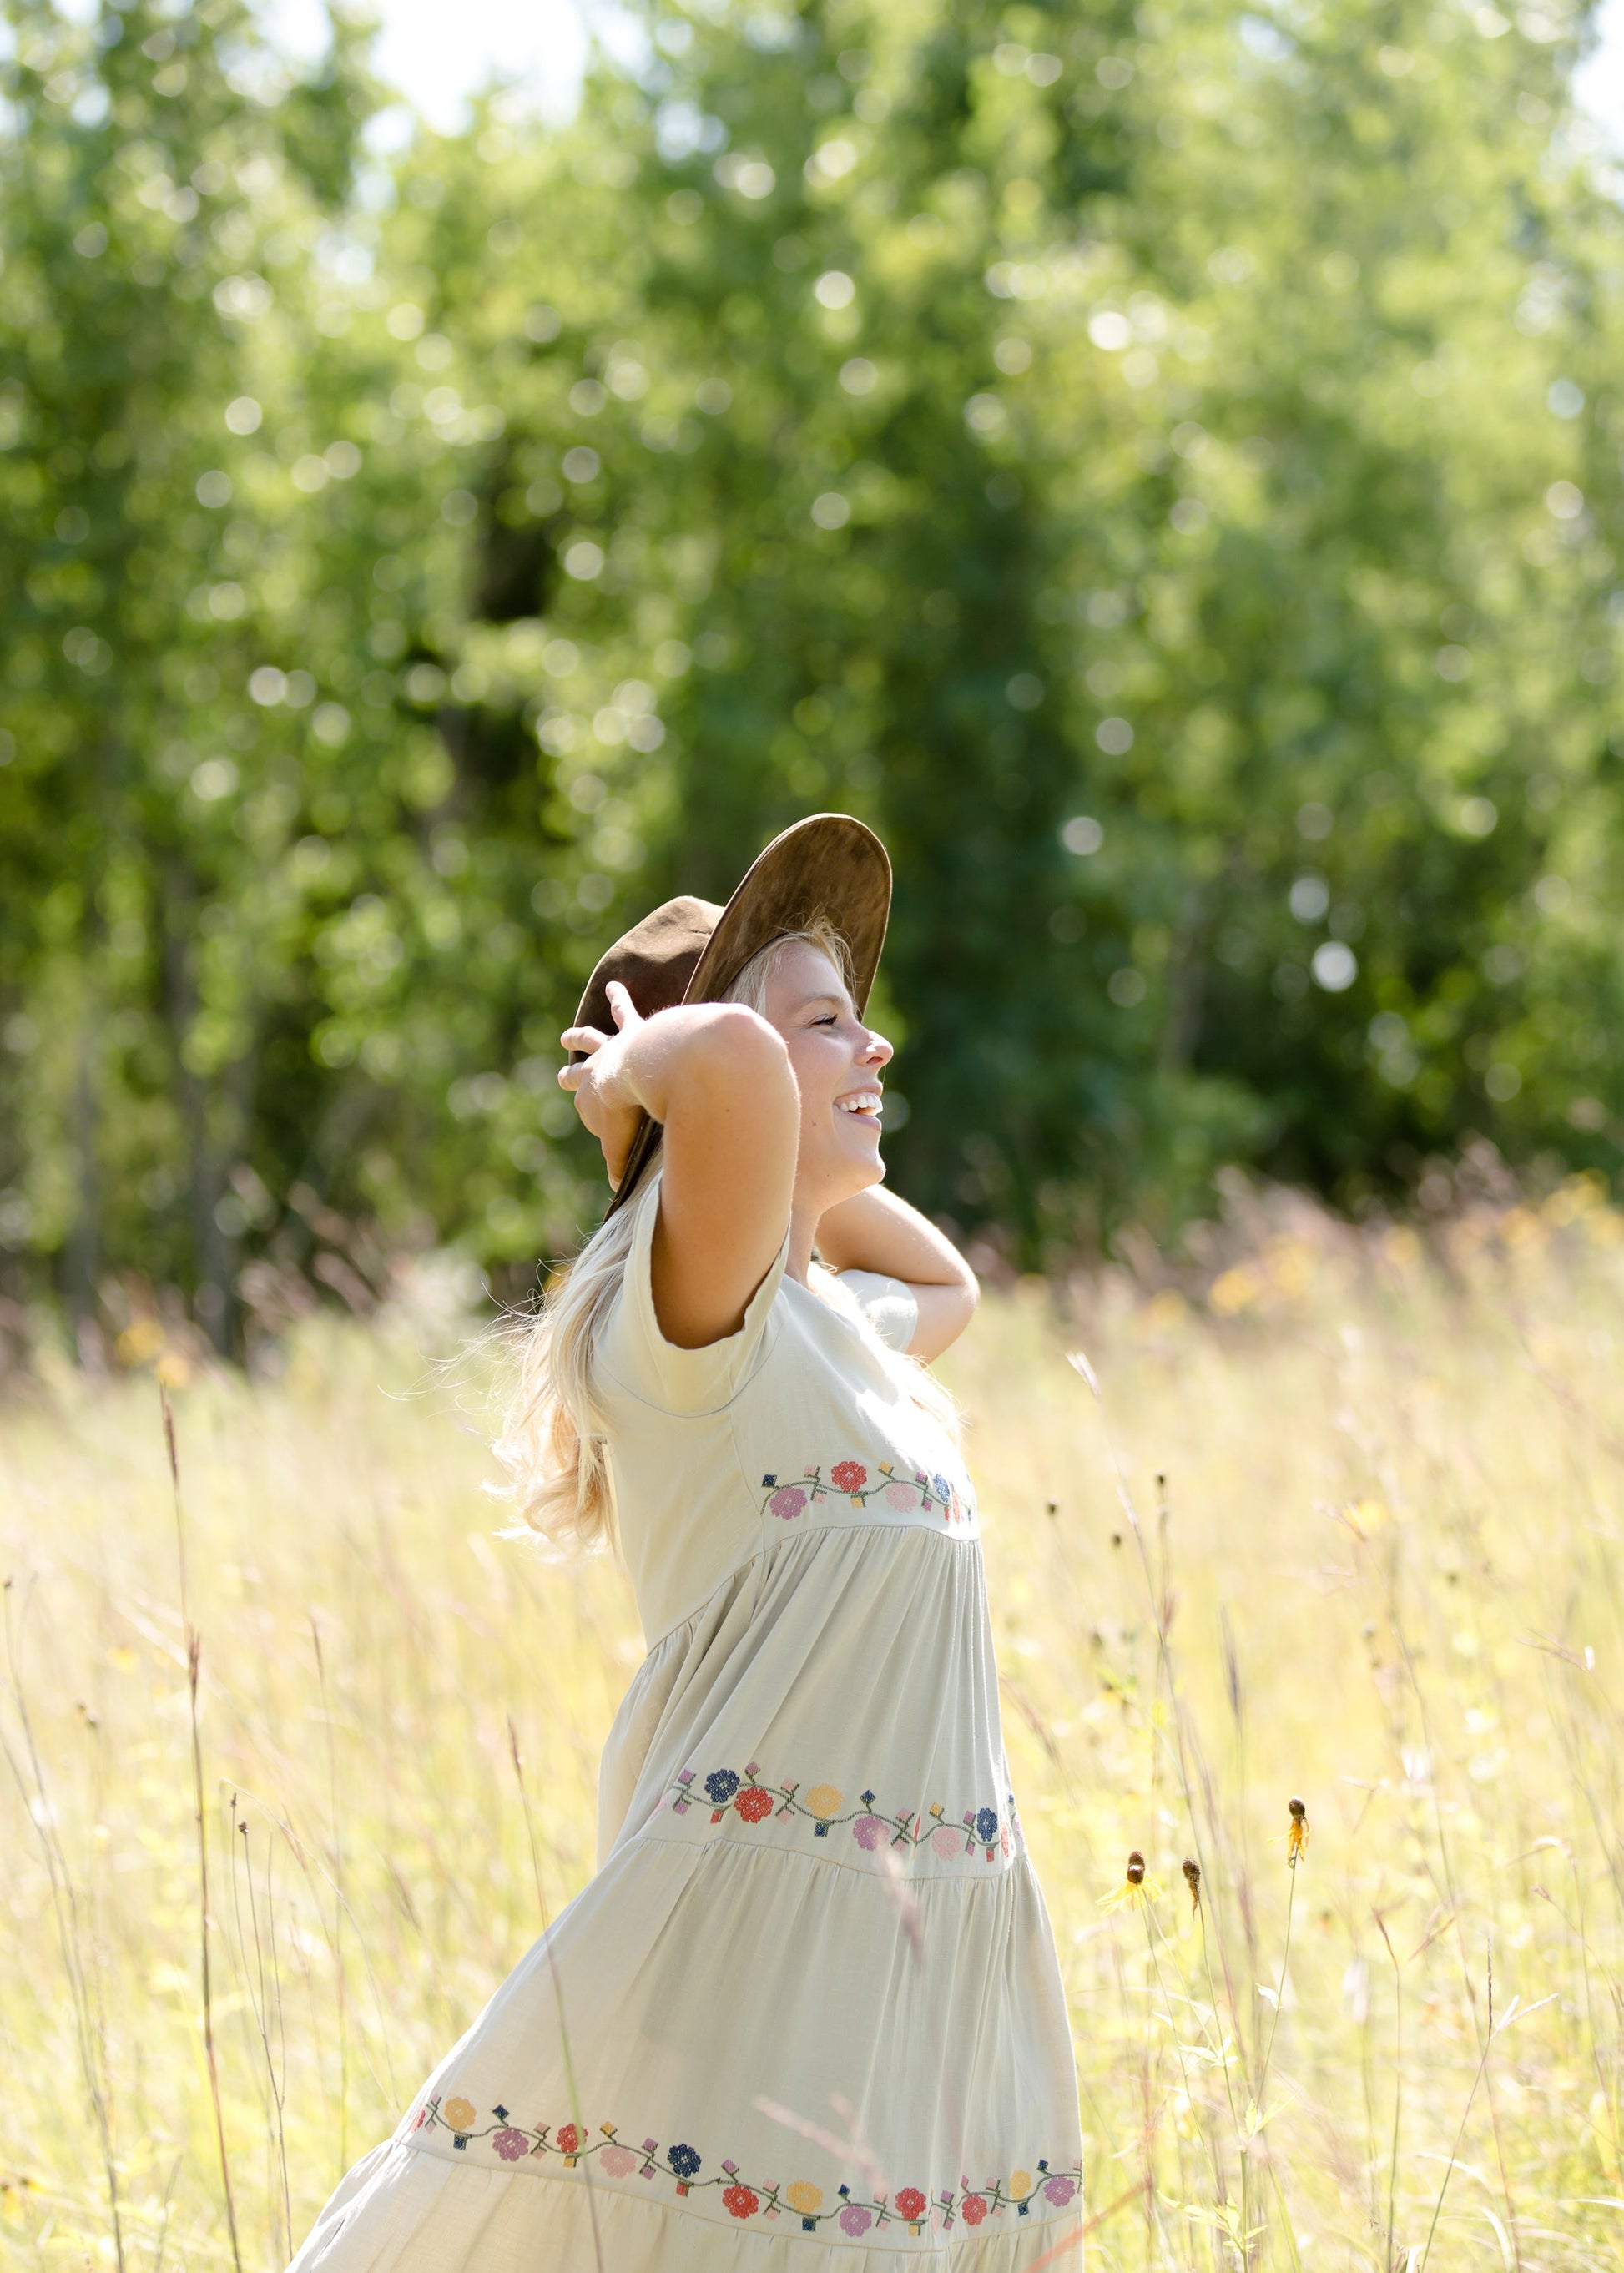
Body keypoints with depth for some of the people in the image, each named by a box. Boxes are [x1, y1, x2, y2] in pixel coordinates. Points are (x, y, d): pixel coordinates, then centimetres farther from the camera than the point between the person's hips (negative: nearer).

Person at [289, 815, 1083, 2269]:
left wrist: (825, 1139, 25)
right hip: (769, 1917, -9)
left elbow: (945, 1288, 41)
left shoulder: (834, 1320, 16)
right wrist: (635, 1075, -9)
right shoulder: (698, 1305, -11)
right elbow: (732, 1064, -32)